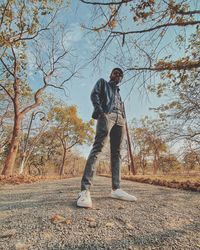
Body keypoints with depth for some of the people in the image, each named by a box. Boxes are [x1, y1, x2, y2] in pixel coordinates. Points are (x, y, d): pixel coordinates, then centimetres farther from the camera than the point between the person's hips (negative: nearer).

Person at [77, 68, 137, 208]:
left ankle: (116, 189, -3)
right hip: (106, 115, -6)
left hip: (120, 119, 7)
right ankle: (85, 190, -27)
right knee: (98, 147, -22)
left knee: (116, 153, -3)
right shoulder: (102, 82, 25)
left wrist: (124, 120, 9)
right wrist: (99, 110, -15)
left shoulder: (118, 92, 38)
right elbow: (94, 94, 5)